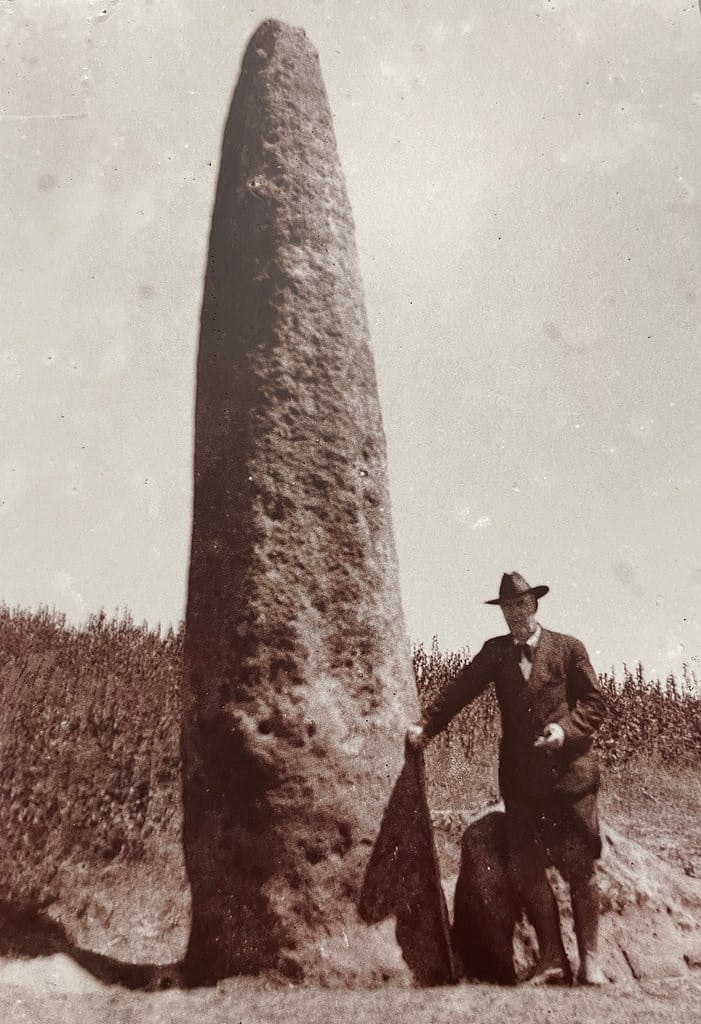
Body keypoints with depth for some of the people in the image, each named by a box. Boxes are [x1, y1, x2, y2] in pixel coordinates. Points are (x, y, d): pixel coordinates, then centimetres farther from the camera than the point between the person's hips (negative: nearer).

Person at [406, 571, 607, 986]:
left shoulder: (568, 648, 1)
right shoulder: (495, 652, 8)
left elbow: (595, 702, 2)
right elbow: (461, 689, 1)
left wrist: (566, 729, -15)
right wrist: (427, 726, -9)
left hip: (569, 773, -2)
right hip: (521, 780, 3)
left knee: (579, 869, 5)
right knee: (524, 870, 4)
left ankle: (590, 960, 21)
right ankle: (552, 961, 19)